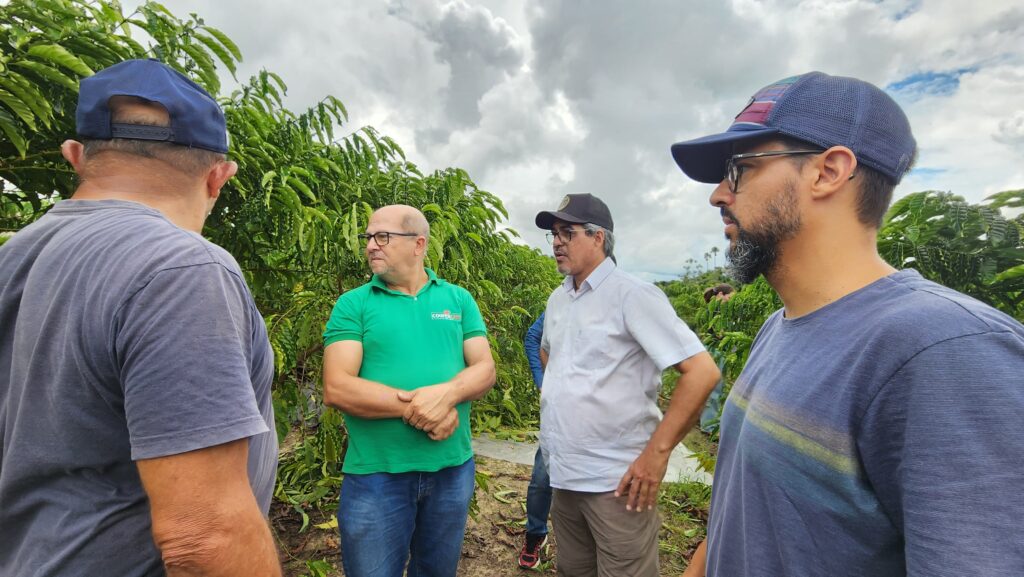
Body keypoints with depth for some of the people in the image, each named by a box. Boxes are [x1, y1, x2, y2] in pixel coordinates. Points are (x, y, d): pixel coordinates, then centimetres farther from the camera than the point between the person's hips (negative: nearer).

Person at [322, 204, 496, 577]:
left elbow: (484, 369, -2)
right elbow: (337, 388, -13)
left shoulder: (459, 299, 4)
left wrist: (446, 393, -22)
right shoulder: (353, 304, -3)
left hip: (453, 467, 3)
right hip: (375, 473, -2)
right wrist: (413, 408, -21)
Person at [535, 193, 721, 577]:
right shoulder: (557, 299, 9)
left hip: (616, 481, -7)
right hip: (563, 474, 7)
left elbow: (702, 371, -19)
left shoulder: (633, 294, -14)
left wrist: (657, 452, -19)